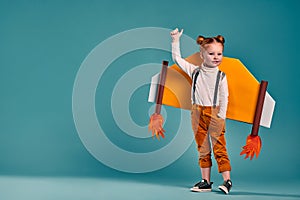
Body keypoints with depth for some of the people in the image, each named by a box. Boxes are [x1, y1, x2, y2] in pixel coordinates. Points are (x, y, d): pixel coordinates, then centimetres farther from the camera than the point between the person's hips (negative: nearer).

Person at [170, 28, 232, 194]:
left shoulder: (221, 76, -3)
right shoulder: (195, 71, 4)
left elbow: (224, 98, -2)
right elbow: (177, 59, 8)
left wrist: (221, 117, -8)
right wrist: (175, 41, 2)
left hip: (214, 113, -3)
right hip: (197, 113, 3)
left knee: (219, 148, -5)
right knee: (202, 148, 8)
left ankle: (227, 181, -3)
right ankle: (206, 181, 14)